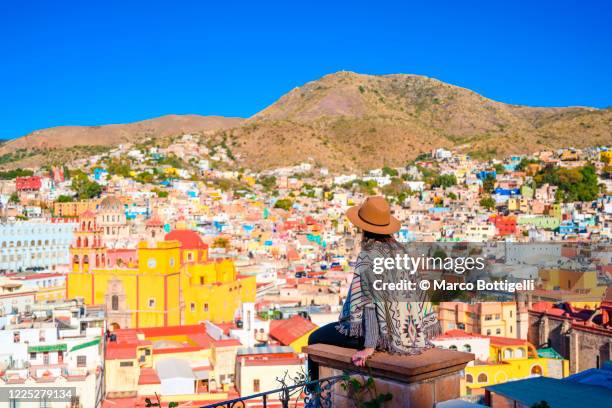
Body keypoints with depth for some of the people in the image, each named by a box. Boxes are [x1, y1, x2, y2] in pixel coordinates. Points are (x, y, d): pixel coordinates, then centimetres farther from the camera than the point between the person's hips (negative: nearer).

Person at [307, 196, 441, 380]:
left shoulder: (367, 256, -18)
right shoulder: (401, 250, 3)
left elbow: (370, 301, -22)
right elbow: (416, 293, 5)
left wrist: (369, 347, -22)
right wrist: (420, 334, 14)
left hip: (382, 333, -8)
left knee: (315, 339, 10)